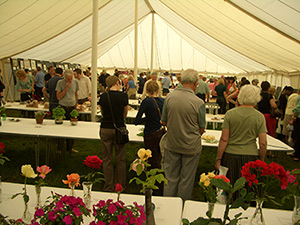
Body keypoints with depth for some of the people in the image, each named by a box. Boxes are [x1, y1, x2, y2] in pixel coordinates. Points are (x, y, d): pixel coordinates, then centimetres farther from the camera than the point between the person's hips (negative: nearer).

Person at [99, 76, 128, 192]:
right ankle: (121, 186, 20)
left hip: (105, 129, 1)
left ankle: (109, 187, 18)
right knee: (120, 159, 11)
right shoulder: (123, 96, -6)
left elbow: (102, 113, 10)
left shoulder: (103, 96, -2)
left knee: (107, 159, 10)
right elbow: (125, 114, 4)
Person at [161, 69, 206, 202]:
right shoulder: (199, 103, -18)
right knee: (186, 180, 14)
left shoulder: (169, 97, -9)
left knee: (170, 177, 16)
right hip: (191, 146, -3)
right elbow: (201, 129, -7)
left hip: (171, 144, 3)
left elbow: (164, 122, 2)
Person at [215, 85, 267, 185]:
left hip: (230, 156, 0)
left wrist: (218, 159, 0)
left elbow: (224, 140, -7)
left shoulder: (230, 114, -5)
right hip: (251, 156, 0)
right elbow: (263, 144, -4)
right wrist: (261, 161, 10)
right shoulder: (260, 117, -4)